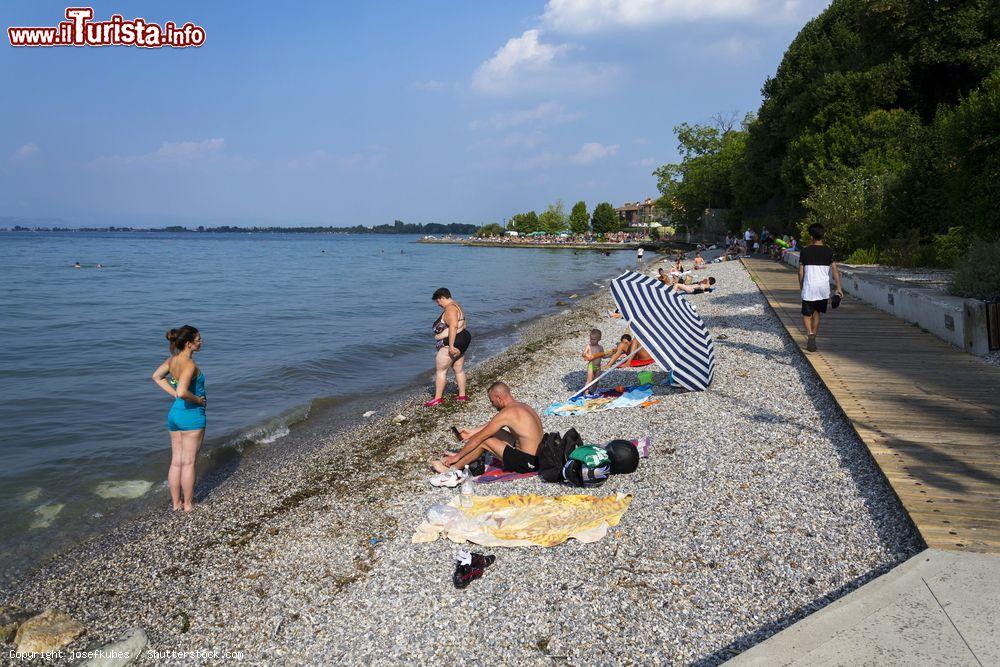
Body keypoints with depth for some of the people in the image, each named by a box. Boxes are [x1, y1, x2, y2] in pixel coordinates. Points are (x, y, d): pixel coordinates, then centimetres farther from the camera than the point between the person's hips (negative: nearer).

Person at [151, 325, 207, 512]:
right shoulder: (190, 365, -22)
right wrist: (198, 400, -16)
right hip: (192, 415, -8)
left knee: (176, 462, 14)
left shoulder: (173, 359, 3)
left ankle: (176, 502, 24)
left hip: (174, 413, 8)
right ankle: (188, 504, 15)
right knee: (188, 463, 4)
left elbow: (156, 376, 20)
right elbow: (182, 392, -34)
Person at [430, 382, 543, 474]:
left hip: (527, 464, -9)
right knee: (494, 432, 19)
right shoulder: (523, 406, 10)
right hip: (539, 457, 9)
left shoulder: (506, 413, -17)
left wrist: (457, 456, -1)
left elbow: (478, 438, -9)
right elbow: (492, 424, 27)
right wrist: (473, 431, 31)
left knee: (483, 441, -2)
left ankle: (452, 468, 12)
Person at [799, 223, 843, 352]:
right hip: (823, 288, 3)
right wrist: (838, 288, -2)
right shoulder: (829, 251, 0)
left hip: (809, 287, -2)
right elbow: (835, 270, -4)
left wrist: (801, 287, 11)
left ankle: (810, 334, -22)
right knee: (816, 313, 20)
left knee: (806, 314, 5)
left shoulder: (805, 251, -3)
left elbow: (800, 272, -1)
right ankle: (813, 338, 26)